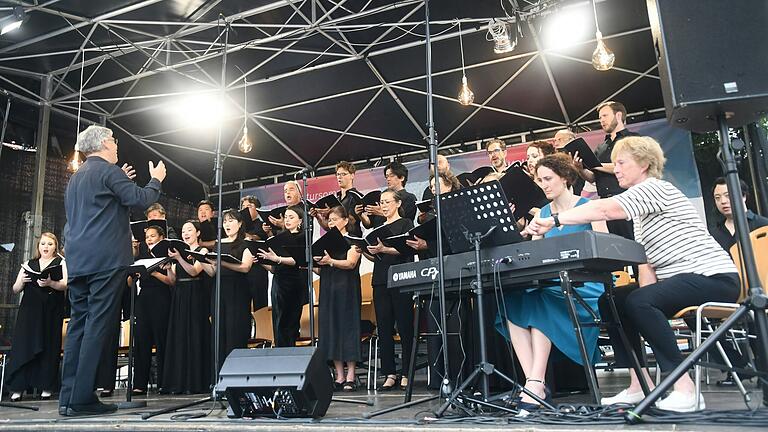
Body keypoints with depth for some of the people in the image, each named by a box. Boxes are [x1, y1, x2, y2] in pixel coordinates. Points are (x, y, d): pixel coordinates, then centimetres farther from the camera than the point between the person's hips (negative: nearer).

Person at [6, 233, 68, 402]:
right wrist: (21, 281, -7)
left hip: (51, 312, -2)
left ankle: (46, 387, 0)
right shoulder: (29, 264, 19)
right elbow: (15, 289, 14)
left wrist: (50, 283, -25)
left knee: (49, 348, -4)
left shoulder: (61, 263, 10)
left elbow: (65, 285, -6)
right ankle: (17, 388, -3)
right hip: (29, 310, 2)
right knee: (22, 346, -6)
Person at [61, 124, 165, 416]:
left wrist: (121, 183, 31)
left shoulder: (76, 178, 21)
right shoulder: (108, 171, -5)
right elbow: (140, 200, -10)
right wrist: (156, 179, 7)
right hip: (106, 260, -8)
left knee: (78, 326, 8)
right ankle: (82, 399, -8)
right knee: (97, 326, -7)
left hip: (77, 261, 8)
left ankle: (68, 398, 8)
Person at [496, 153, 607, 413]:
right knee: (512, 301, -24)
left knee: (540, 303, -32)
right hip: (552, 284, 5)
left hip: (585, 285, -5)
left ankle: (536, 384, -32)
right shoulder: (544, 213, 18)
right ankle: (533, 382, -30)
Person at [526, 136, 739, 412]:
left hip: (712, 276, -10)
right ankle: (639, 384, 1)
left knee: (639, 302, -31)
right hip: (678, 280, 10)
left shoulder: (655, 188, -12)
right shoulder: (641, 212, 19)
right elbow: (646, 258, 10)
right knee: (611, 301, 2)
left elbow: (604, 209, -27)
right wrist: (647, 287, -8)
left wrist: (554, 220, -29)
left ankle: (684, 389, -23)